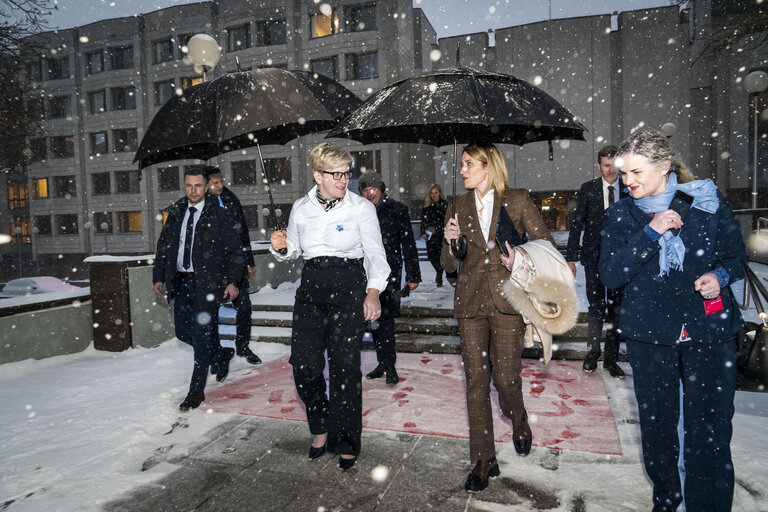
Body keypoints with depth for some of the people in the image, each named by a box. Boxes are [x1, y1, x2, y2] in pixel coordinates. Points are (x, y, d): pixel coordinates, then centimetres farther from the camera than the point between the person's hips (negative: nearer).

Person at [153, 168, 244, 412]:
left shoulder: (219, 215, -5)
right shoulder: (175, 213, 10)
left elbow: (234, 251, -5)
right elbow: (163, 247, 16)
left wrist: (232, 281, -12)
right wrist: (158, 277, 10)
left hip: (206, 284, -6)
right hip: (180, 282, 6)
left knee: (200, 335, -4)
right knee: (183, 332, 12)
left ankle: (196, 392, 8)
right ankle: (222, 354, 37)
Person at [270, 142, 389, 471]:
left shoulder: (361, 208, -1)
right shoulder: (301, 209, 8)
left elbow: (375, 253, -1)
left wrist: (373, 292, -15)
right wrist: (280, 247, -4)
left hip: (349, 286, -3)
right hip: (311, 287, 3)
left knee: (344, 367, -2)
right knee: (303, 364, -2)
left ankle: (346, 443, 17)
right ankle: (321, 426, 26)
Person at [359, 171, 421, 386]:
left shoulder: (397, 209, 1)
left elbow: (408, 244, 1)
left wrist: (412, 275, -2)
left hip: (389, 270, -4)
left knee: (385, 317, -8)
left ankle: (389, 366, 4)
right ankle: (383, 363, 22)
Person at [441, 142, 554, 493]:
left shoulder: (517, 201, 1)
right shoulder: (459, 207, 10)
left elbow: (546, 245, 4)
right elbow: (449, 265, 10)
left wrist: (521, 261, -14)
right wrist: (450, 243, -10)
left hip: (506, 299, -3)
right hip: (470, 302, 3)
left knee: (506, 376, -1)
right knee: (476, 380, 4)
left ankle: (519, 420, 35)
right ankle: (484, 460, 17)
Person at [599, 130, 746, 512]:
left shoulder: (707, 202, 0)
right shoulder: (620, 215, 1)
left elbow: (736, 257, 11)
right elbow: (610, 275, -10)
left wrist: (719, 275, -12)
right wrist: (650, 233, -19)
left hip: (709, 331, -1)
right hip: (649, 334, 1)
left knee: (710, 430, -2)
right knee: (656, 424, 12)